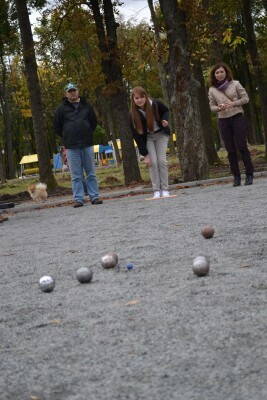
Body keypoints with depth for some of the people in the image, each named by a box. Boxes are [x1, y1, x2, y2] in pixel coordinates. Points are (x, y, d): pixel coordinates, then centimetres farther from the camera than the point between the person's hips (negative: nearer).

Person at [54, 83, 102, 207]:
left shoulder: (86, 106, 10)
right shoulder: (62, 108, 3)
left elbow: (94, 122, 19)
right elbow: (57, 127, 7)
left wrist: (88, 135, 13)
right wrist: (67, 138, 9)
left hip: (87, 144, 2)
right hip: (71, 147, -2)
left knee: (91, 173, 4)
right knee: (76, 175, -1)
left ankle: (94, 196, 9)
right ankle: (78, 199, 1)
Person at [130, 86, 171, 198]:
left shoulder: (156, 104, -19)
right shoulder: (134, 114, -21)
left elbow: (166, 111, 6)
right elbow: (137, 135, -18)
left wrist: (165, 120, -18)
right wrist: (145, 154, -20)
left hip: (161, 134, 0)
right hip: (147, 138, 0)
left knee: (162, 160, -9)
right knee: (153, 162, -12)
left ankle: (165, 189, -3)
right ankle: (156, 190, -6)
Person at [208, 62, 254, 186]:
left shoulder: (235, 84, 1)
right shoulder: (212, 89, 6)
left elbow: (245, 98, 1)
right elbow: (212, 106, 10)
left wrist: (233, 103, -14)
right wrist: (219, 108, -12)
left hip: (237, 117, -2)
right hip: (223, 120, 2)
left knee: (242, 146, -7)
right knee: (230, 150, 2)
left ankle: (249, 175, -1)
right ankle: (236, 176, 8)